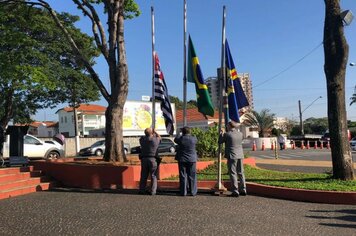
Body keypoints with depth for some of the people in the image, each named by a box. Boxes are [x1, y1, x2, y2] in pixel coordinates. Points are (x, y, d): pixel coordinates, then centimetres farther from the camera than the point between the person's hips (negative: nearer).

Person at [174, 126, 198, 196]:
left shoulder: (181, 139, -9)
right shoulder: (193, 138, -7)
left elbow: (175, 139, 13)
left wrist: (179, 132, 24)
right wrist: (189, 134, 24)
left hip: (182, 160, 0)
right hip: (192, 160, 0)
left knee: (183, 176, 6)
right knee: (192, 176, 8)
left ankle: (183, 192, 9)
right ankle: (193, 192, 11)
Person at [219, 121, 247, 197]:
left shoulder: (227, 134, -11)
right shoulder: (240, 134, 6)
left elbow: (220, 142, 1)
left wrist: (221, 134, 17)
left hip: (232, 156, -6)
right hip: (240, 155, 6)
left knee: (233, 174, -1)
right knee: (241, 173, 13)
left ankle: (235, 191, -1)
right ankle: (243, 190, 17)